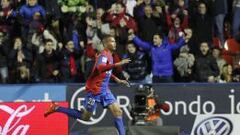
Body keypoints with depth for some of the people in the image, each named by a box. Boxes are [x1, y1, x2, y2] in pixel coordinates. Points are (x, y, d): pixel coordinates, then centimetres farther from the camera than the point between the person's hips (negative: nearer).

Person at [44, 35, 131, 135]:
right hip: (95, 90, -9)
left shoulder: (109, 55, 12)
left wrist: (117, 80, 23)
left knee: (118, 111, -3)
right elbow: (100, 68, -40)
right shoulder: (104, 55, -17)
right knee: (85, 117, 0)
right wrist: (118, 64, -45)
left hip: (105, 90, 9)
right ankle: (56, 108, 10)